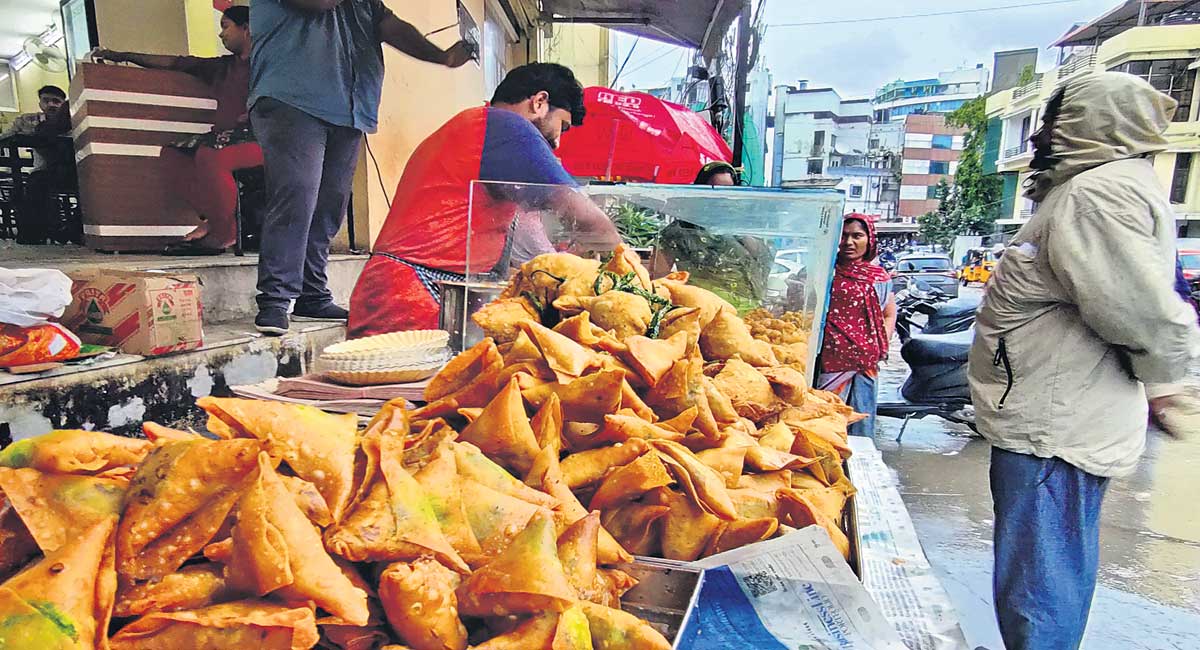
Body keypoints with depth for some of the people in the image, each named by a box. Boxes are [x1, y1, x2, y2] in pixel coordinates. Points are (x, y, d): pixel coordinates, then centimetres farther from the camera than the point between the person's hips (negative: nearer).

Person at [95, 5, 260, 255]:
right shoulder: (223, 66, 26)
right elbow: (174, 63, 28)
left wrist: (247, 119, -21)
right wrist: (122, 56, 30)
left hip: (257, 137, -9)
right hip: (223, 136, 9)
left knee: (209, 155, -34)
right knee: (172, 153, -5)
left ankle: (224, 233, -24)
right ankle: (211, 218, -15)